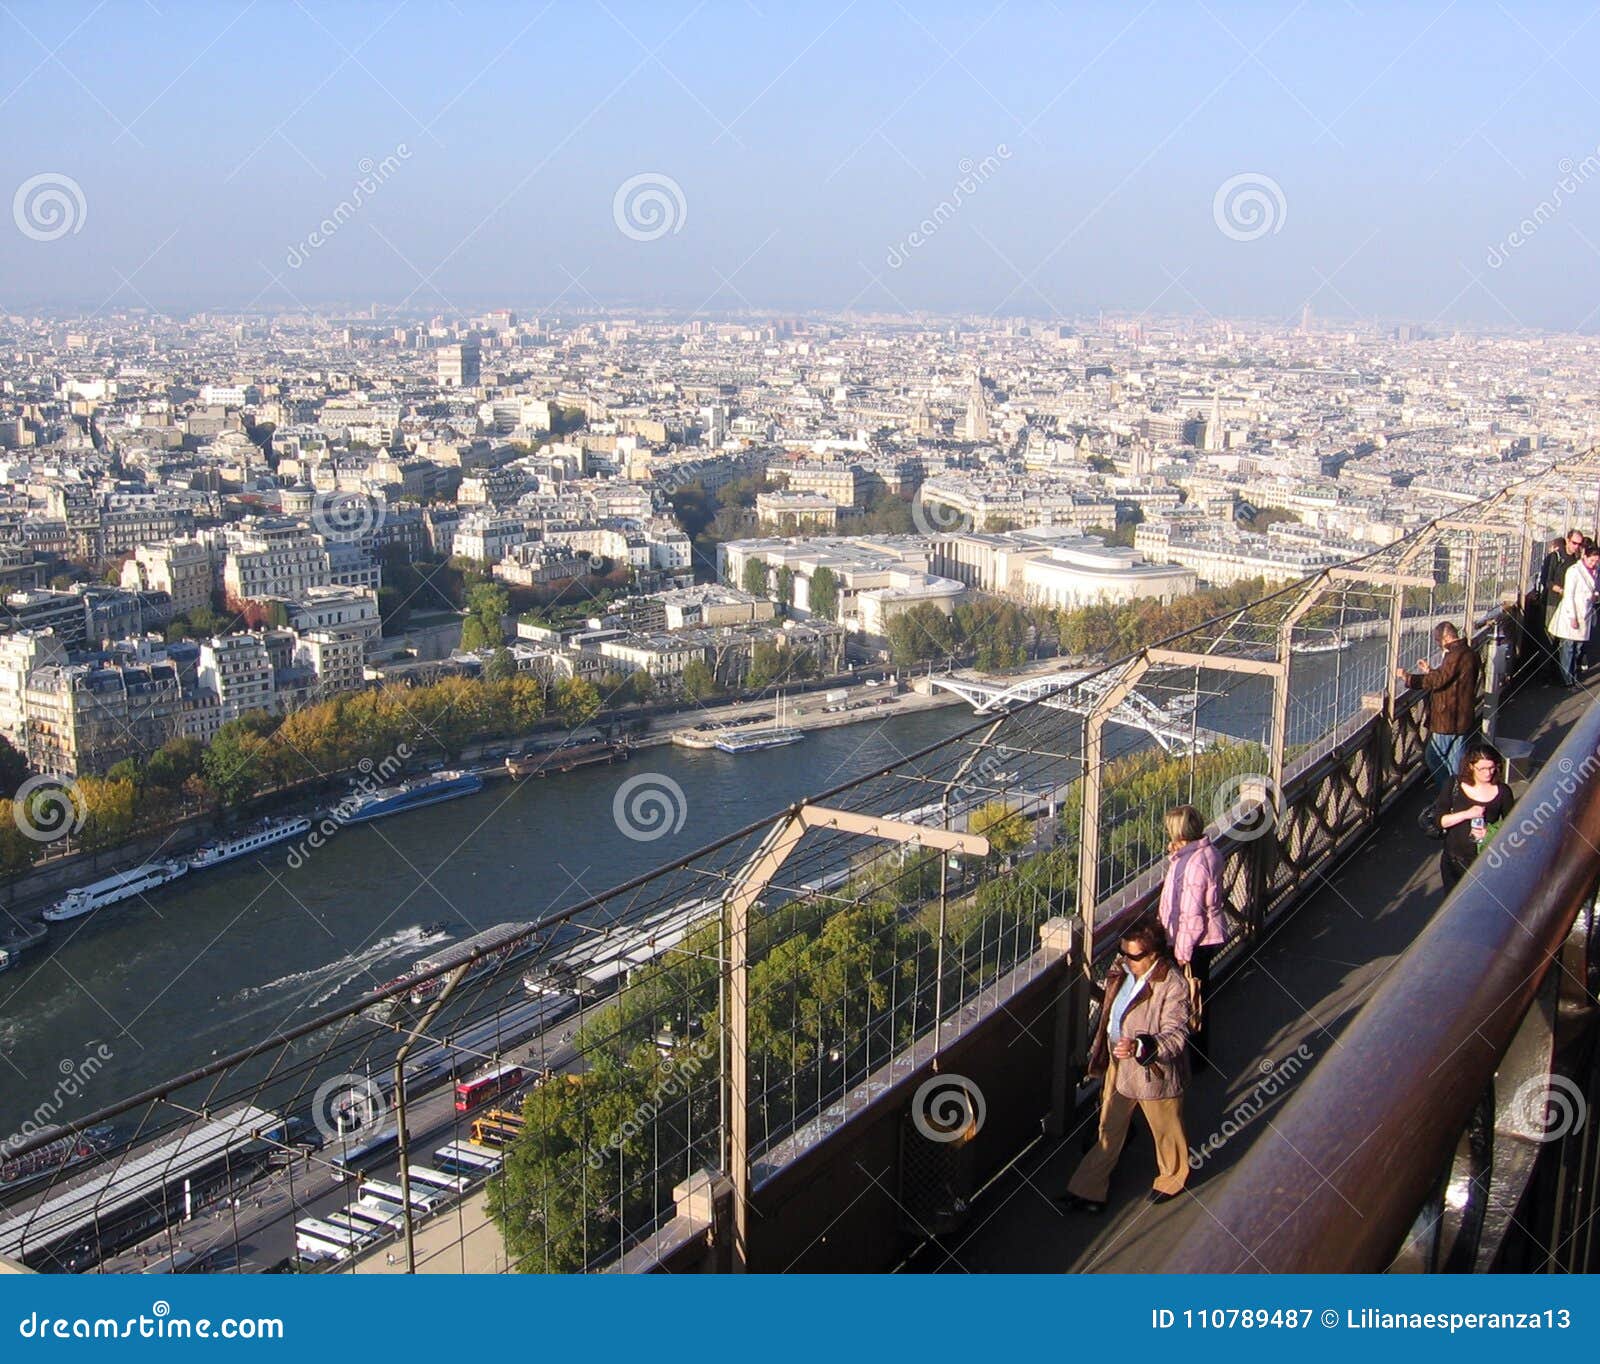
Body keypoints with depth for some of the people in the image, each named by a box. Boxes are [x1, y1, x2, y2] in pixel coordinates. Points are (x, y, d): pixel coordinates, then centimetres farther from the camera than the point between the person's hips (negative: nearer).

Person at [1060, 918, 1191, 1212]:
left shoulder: (1173, 985, -26)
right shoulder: (1122, 970, -4)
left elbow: (1176, 1036, -30)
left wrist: (1139, 1047, -46)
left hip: (1154, 1072, -6)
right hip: (1118, 1066, 6)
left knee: (1165, 1130, 19)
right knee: (1109, 1130, 17)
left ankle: (1172, 1179, 44)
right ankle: (1089, 1190, 28)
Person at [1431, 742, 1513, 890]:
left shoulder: (1502, 792, -9)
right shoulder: (1455, 785, -7)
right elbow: (1438, 820, -10)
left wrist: (1490, 832, -21)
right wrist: (1466, 814, -24)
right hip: (1453, 859, 2)